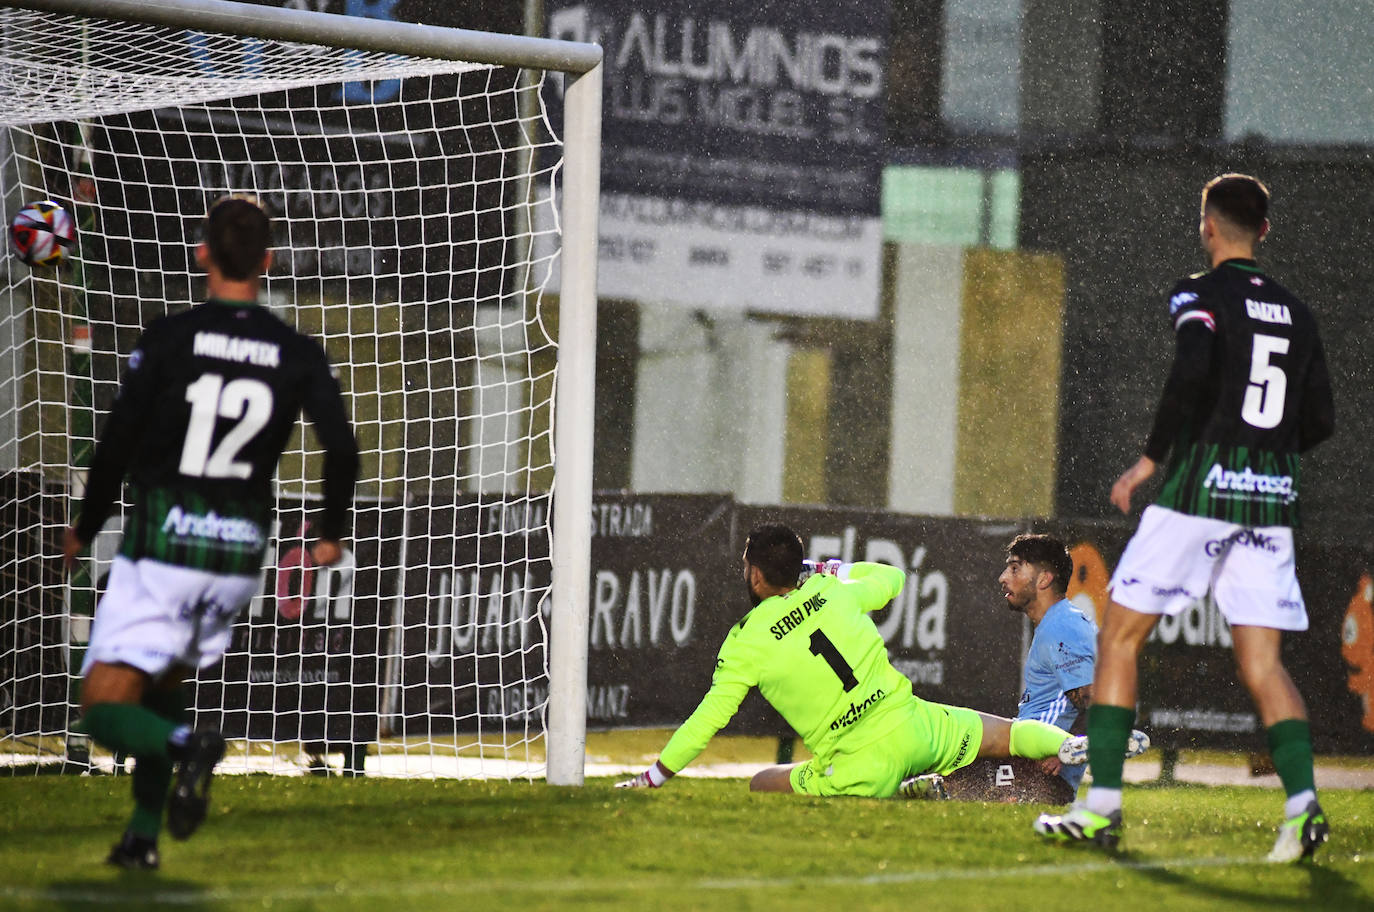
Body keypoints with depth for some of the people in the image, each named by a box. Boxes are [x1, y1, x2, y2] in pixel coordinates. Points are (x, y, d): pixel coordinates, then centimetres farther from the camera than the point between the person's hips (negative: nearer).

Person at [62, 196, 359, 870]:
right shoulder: (298, 355, 0)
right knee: (164, 686, 25)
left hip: (160, 547, -4)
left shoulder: (168, 338, -7)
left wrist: (84, 531, 10)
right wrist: (332, 534, 11)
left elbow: (117, 444, -5)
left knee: (103, 709, -3)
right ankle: (144, 835, 18)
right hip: (240, 554, 4)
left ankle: (184, 745, -32)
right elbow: (342, 449, -7)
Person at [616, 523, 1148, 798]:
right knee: (1004, 735, 23)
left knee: (761, 785, 7)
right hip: (915, 726, 5)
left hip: (863, 767, -5)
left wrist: (653, 778, 7)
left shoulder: (746, 642, -4)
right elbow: (892, 577, 28)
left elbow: (709, 718, -1)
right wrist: (836, 570, 40)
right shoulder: (834, 594, 7)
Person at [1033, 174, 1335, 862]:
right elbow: (1319, 422, 12)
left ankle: (1102, 806, 2)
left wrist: (1151, 458, -11)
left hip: (1200, 488, -5)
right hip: (1272, 497, 5)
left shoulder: (1199, 295, -3)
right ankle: (1303, 804, -15)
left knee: (1119, 638, 6)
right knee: (1262, 665, 5)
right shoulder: (1295, 311, 13)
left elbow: (1192, 373, -21)